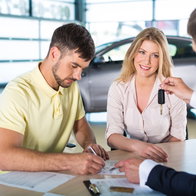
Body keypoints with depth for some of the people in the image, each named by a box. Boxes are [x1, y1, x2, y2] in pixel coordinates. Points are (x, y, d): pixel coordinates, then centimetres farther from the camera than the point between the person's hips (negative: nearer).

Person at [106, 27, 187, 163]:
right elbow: (112, 136, -12)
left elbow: (178, 137, -1)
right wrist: (136, 146, -33)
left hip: (165, 159, -3)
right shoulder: (118, 88, -4)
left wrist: (157, 154, -19)